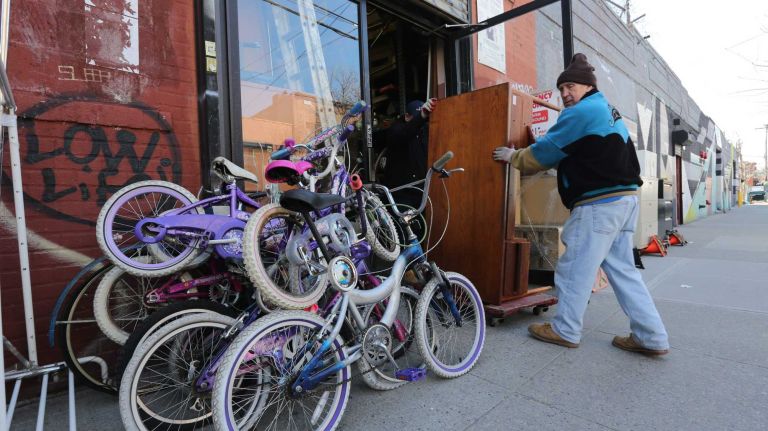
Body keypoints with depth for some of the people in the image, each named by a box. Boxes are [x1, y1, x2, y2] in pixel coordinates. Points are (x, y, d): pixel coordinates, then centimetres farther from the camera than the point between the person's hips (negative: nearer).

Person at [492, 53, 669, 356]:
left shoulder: (581, 112, -10)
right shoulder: (608, 111, 22)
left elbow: (546, 151, -6)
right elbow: (565, 155, 23)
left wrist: (514, 157, 9)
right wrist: (524, 156, 19)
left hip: (599, 203, -10)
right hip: (624, 198, 10)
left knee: (574, 268, 1)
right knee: (622, 268, 14)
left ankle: (565, 330, 14)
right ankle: (651, 337, 17)